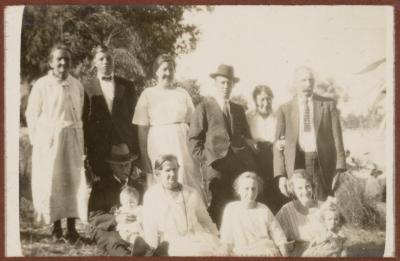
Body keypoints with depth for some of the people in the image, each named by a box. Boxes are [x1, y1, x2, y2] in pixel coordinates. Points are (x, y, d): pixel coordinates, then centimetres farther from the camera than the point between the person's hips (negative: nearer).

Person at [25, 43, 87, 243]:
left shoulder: (77, 85, 4)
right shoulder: (41, 85, -5)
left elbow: (80, 114, 9)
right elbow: (32, 115, -2)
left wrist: (78, 136, 4)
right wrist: (38, 140, -4)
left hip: (72, 140, 3)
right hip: (48, 140, -3)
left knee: (74, 181, 2)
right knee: (50, 182, 2)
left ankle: (72, 228, 10)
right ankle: (56, 227, 12)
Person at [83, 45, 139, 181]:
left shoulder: (127, 85, 11)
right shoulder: (87, 86, 5)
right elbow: (83, 119, 4)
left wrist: (136, 149, 2)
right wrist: (86, 148, -3)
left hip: (124, 144, 1)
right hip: (99, 149, -1)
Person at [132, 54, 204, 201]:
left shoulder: (182, 93, 9)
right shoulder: (148, 94, 3)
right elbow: (142, 129, -1)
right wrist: (144, 156, -8)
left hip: (182, 146, 2)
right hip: (159, 147, -2)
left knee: (188, 186, -1)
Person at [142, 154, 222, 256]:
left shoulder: (192, 193, 13)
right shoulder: (151, 195, 4)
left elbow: (206, 223, 17)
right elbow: (150, 230, 1)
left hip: (200, 240, 4)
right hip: (174, 246, -4)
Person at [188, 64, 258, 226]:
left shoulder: (238, 109, 24)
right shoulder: (204, 107, 9)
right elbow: (194, 138, 4)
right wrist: (203, 159, -6)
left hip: (241, 163, 4)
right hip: (216, 164, -4)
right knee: (219, 205, -8)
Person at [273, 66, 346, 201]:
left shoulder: (328, 104, 10)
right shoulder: (284, 110, 9)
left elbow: (337, 137, 7)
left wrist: (340, 170, -2)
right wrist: (281, 175, -3)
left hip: (323, 166, 0)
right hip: (296, 166, 0)